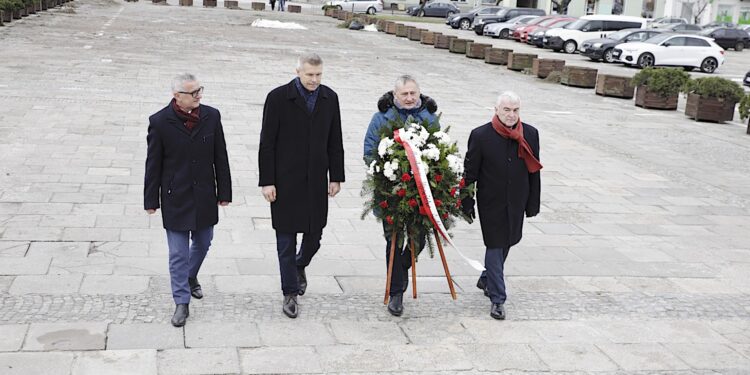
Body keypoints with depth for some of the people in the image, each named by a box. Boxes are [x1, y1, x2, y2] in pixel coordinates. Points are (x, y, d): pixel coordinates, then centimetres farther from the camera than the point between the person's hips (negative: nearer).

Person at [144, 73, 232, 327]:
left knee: (203, 242, 18)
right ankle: (182, 302, 12)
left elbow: (220, 157, 3)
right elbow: (153, 164, -5)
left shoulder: (211, 116, -4)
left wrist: (224, 192, 4)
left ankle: (190, 277, 47)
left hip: (204, 196, 3)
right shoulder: (160, 122, -11)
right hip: (175, 198, -3)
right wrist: (151, 200, -3)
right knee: (178, 253, 1)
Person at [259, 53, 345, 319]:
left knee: (314, 235, 9)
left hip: (316, 181, 3)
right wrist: (267, 181, -10)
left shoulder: (330, 98, 4)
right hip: (286, 182, -3)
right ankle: (290, 293, 15)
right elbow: (267, 144, -7)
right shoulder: (278, 98, -8)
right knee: (286, 237, 3)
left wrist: (336, 177, 6)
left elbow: (335, 142, 10)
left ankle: (299, 266, 41)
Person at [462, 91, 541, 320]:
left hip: (516, 202, 4)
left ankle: (487, 279, 42)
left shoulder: (530, 134, -2)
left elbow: (534, 171, 4)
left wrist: (533, 204, 5)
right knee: (495, 247, -1)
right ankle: (498, 299, 6)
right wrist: (467, 204, -6)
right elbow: (470, 172, -6)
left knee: (506, 243, 18)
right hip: (491, 203, -4)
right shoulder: (481, 136, -11)